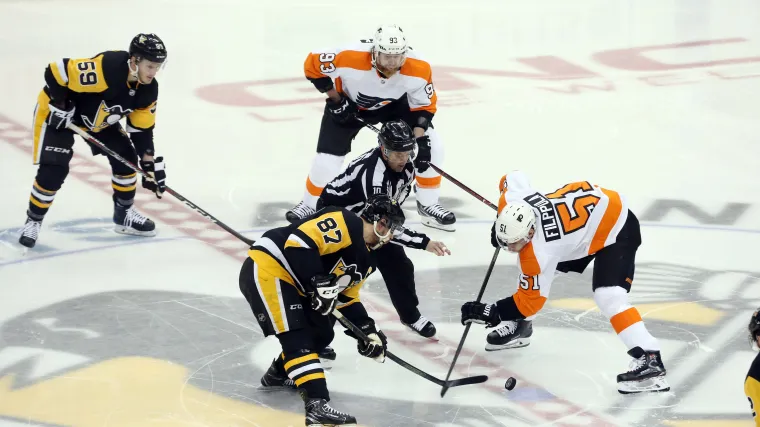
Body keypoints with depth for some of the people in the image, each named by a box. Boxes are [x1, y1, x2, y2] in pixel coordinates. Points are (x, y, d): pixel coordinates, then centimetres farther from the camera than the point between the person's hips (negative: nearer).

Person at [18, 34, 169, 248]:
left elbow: (142, 128, -1)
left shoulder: (148, 89, -13)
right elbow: (57, 71, -33)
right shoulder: (105, 68, -38)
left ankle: (124, 214, 21)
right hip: (57, 112, -7)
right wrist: (59, 107, -27)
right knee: (53, 170, -16)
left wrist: (150, 164, -5)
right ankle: (33, 221, 5)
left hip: (98, 118, 7)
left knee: (126, 157, 3)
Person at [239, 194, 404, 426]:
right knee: (299, 339, -20)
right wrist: (318, 283, -25)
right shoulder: (344, 223, -16)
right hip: (267, 270, -11)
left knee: (321, 334, 20)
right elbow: (299, 241, -25)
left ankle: (278, 373, 41)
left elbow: (346, 297, 23)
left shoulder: (365, 261, 16)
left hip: (293, 284, 11)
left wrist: (367, 331, 12)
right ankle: (317, 406, -31)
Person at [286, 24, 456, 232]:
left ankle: (427, 205, 10)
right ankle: (309, 205, 19)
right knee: (328, 158, -9)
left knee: (431, 147, -9)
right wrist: (336, 100, -18)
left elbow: (425, 106, -14)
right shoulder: (349, 58, -39)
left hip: (394, 104, 2)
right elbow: (313, 64, -22)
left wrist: (420, 140, -24)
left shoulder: (419, 70, -31)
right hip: (348, 103, -2)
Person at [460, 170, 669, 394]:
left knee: (608, 296, -25)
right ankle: (520, 325, 30)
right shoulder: (510, 201, -19)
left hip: (615, 228, -9)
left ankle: (649, 362, -30)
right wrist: (502, 225, 11)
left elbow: (532, 300, -23)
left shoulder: (538, 253, -34)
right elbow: (513, 177, 5)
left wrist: (490, 312, -24)